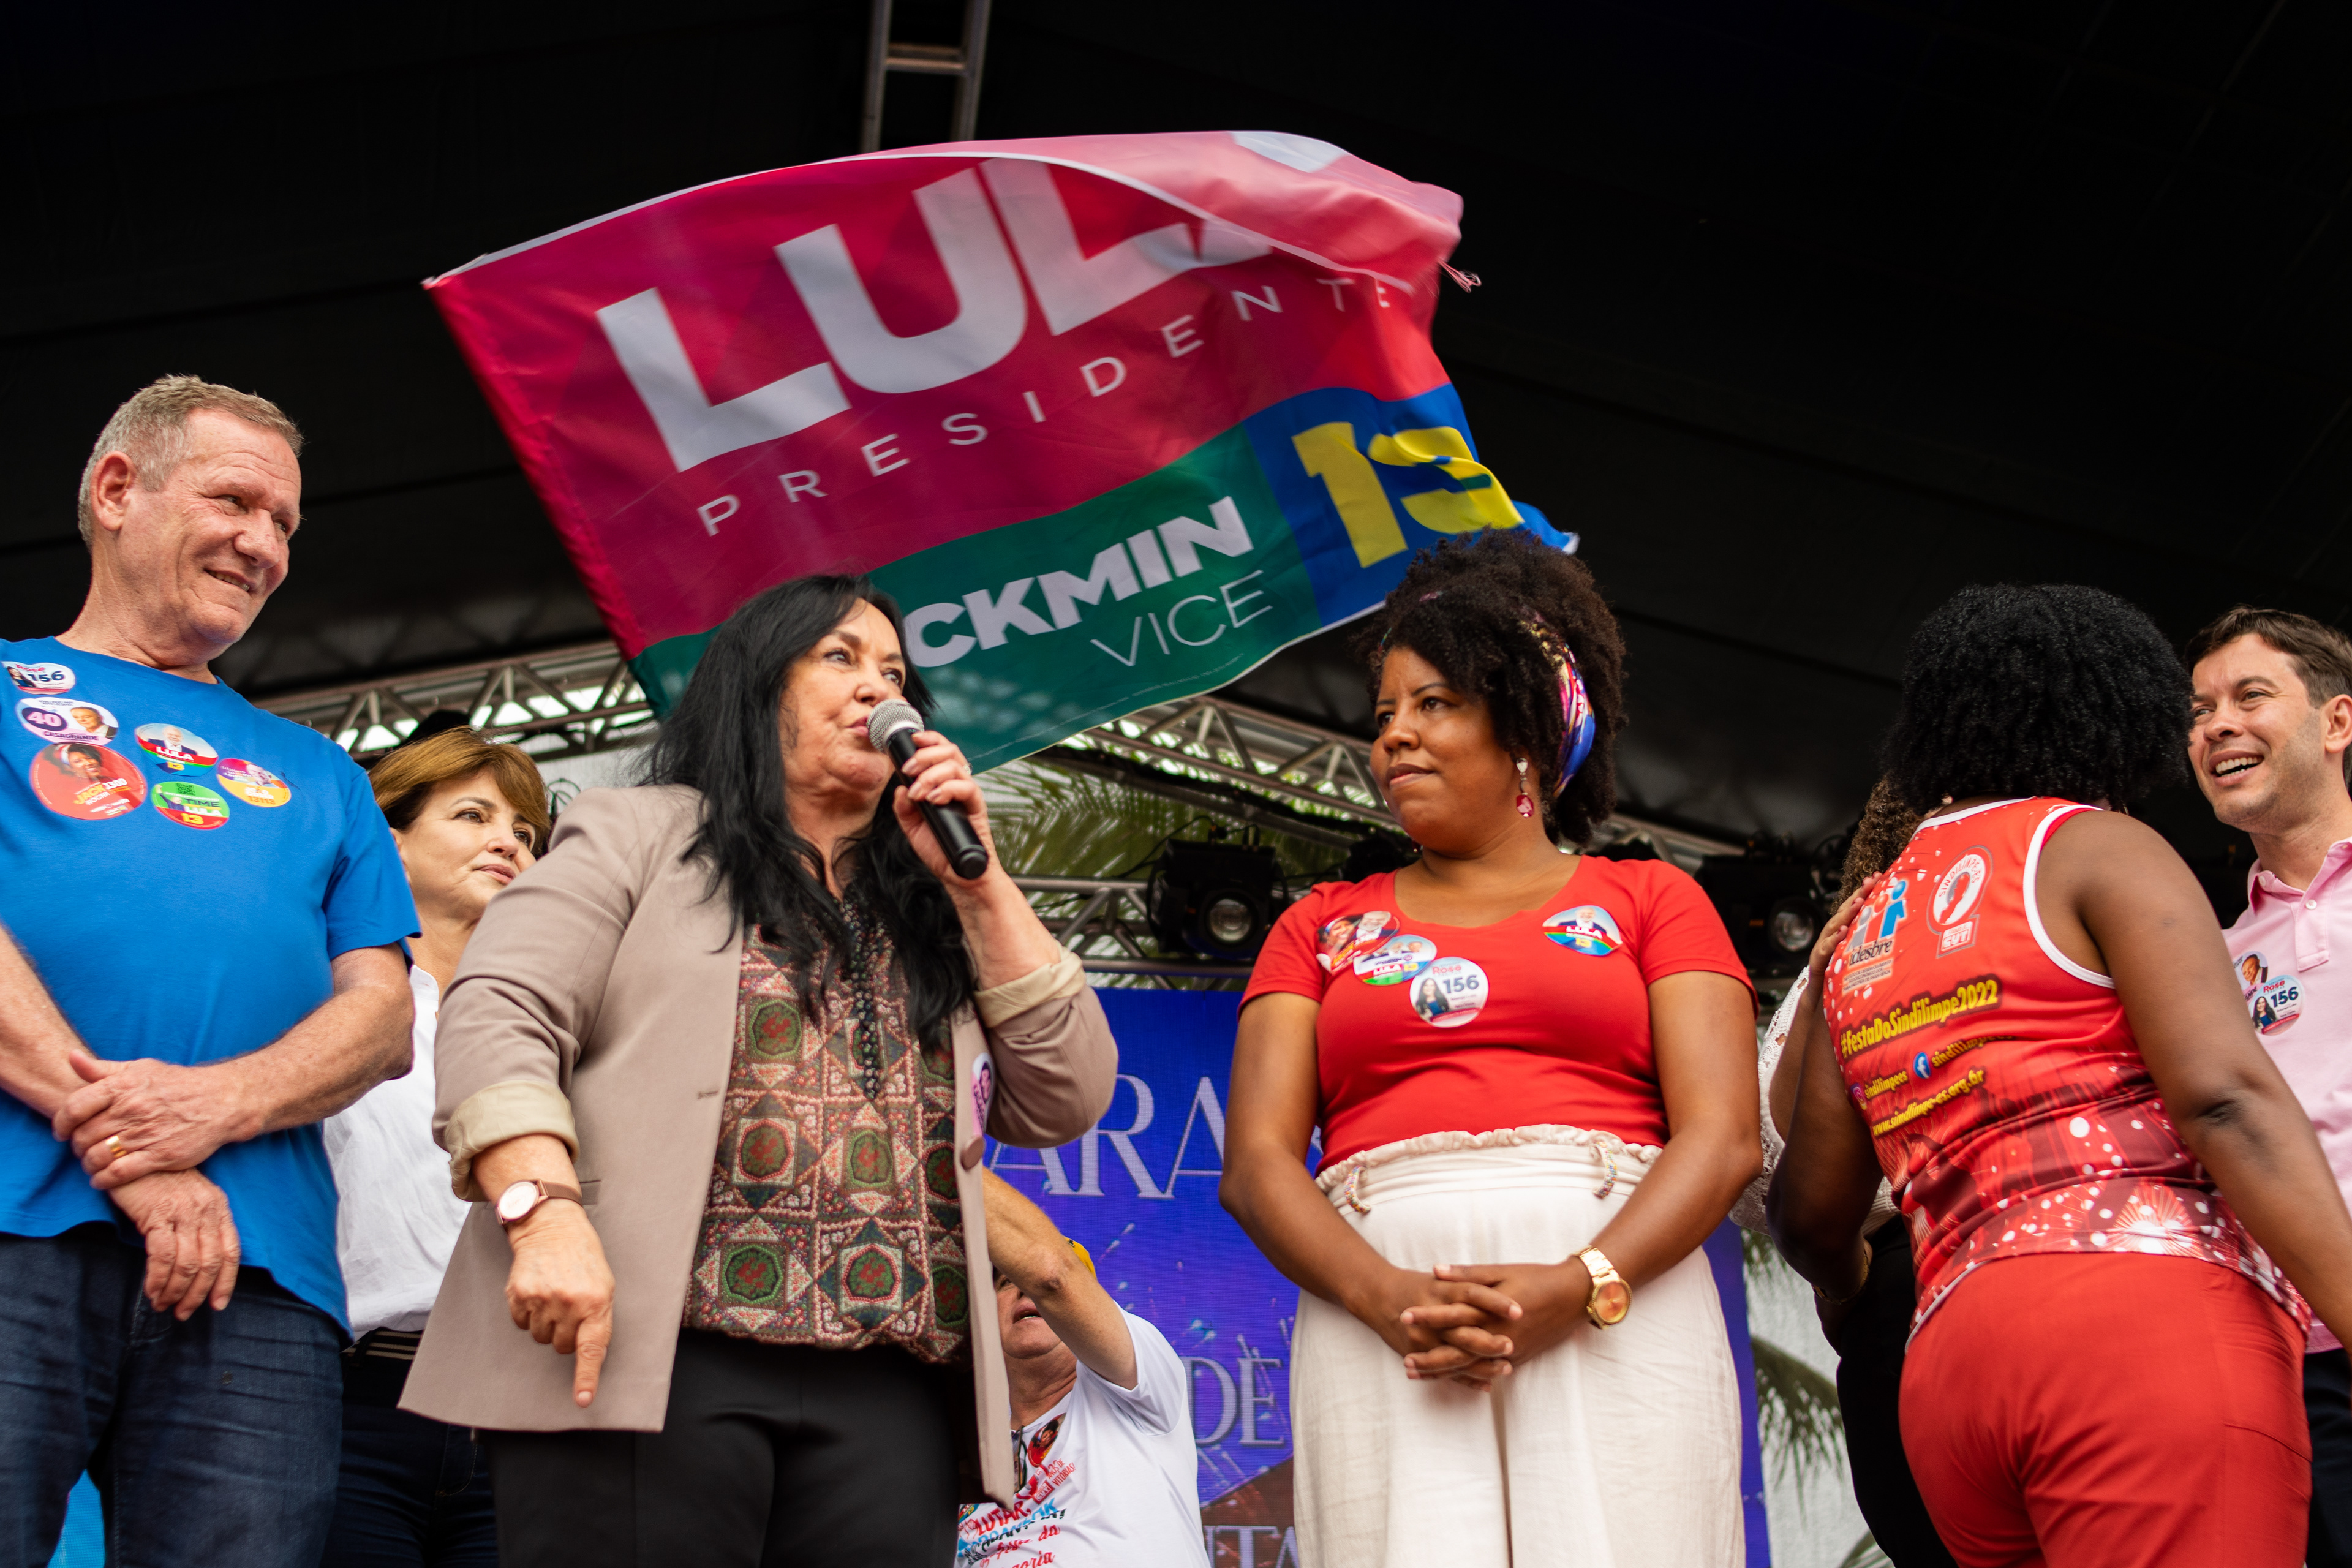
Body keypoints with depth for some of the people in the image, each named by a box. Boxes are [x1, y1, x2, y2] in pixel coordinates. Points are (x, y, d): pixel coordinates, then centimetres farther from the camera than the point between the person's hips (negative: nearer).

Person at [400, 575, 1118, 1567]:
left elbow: (1065, 1103, 14)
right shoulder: (637, 838, 13)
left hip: (889, 1392, 4)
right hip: (647, 1365, -4)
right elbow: (497, 1019, -1)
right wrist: (544, 1211, -18)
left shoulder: (936, 912, 24)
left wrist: (975, 880, 9)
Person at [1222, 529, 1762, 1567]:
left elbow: (1722, 1137, 3)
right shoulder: (1324, 928, 20)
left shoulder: (1649, 900, 16)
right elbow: (1256, 1161, 8)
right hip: (1380, 1332, 1)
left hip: (1615, 1319, -1)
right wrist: (1385, 1299, -11)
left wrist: (1579, 1287, -14)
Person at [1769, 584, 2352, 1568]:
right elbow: (2225, 1092, -10)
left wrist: (1854, 1291, 49)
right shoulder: (2093, 847, 5)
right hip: (2151, 1309, -7)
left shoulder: (1861, 932, 25)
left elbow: (1810, 1211, 26)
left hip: (1947, 1372, 7)